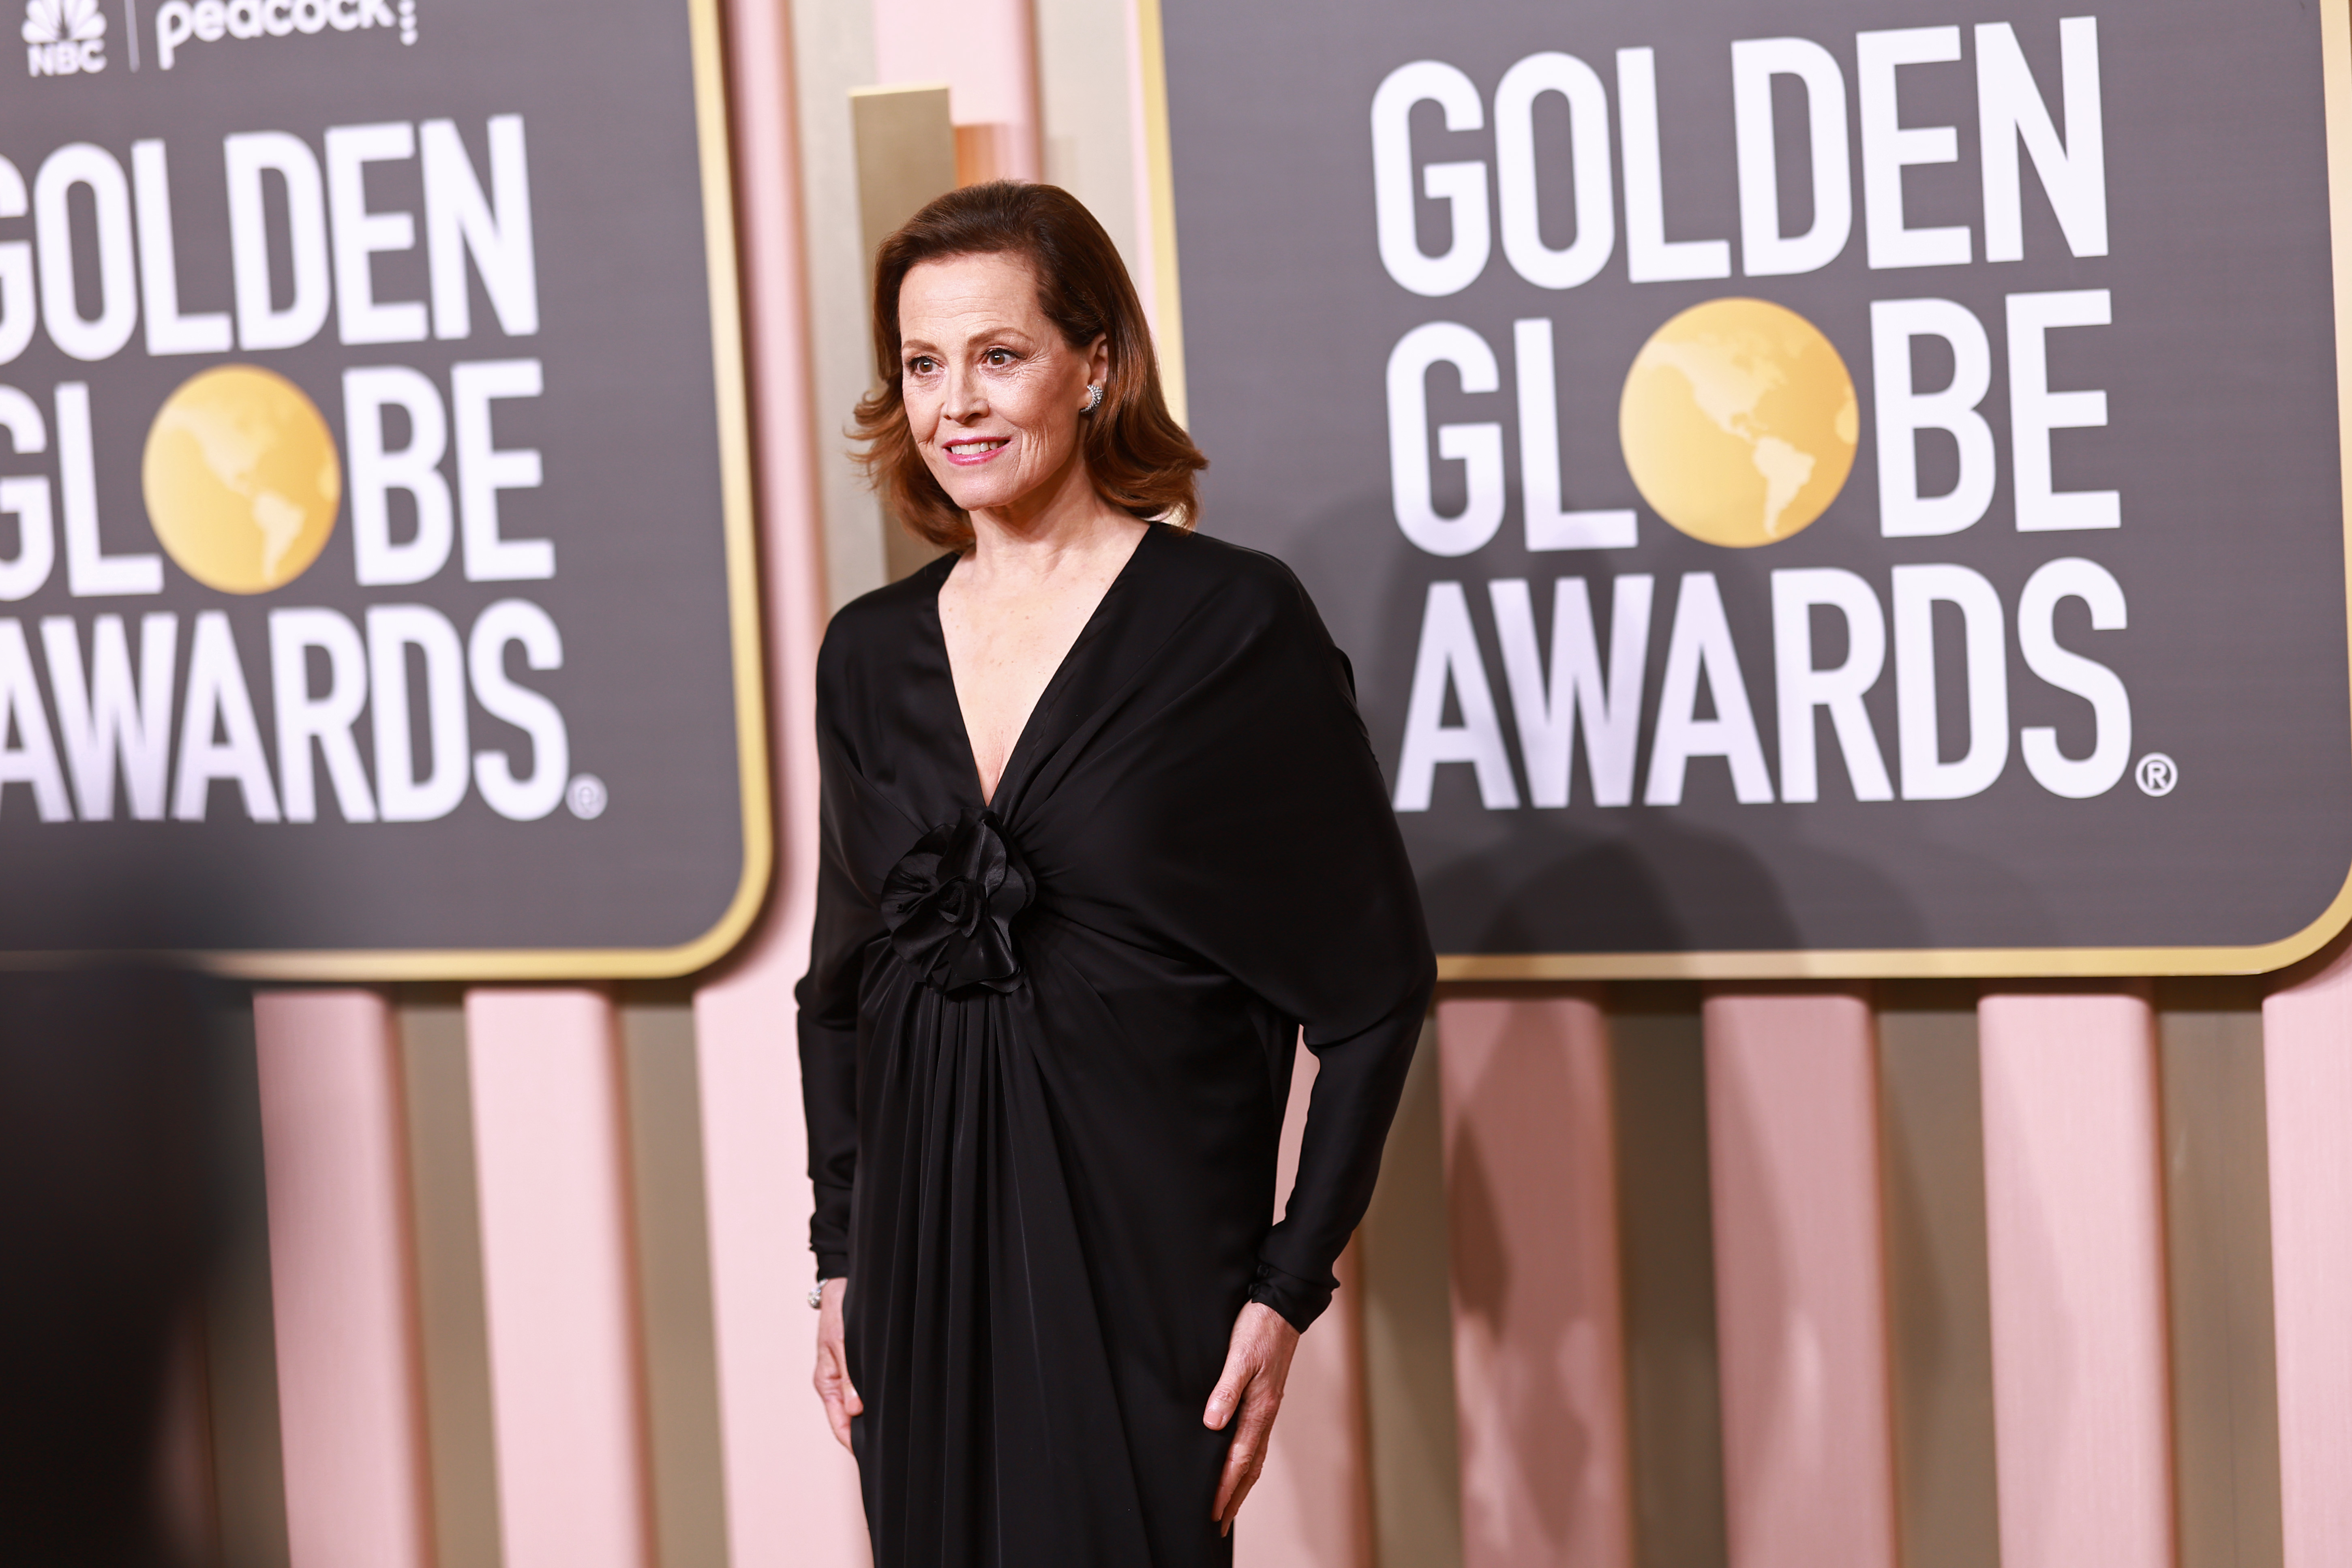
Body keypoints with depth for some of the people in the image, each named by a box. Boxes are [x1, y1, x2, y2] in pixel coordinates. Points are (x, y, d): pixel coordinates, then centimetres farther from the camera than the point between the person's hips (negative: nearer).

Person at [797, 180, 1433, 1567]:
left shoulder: (1233, 622, -7)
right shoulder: (871, 655, 8)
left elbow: (1374, 979, -5)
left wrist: (1293, 1283, -9)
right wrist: (839, 1255, 11)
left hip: (1143, 1257, -4)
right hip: (920, 1254, 5)